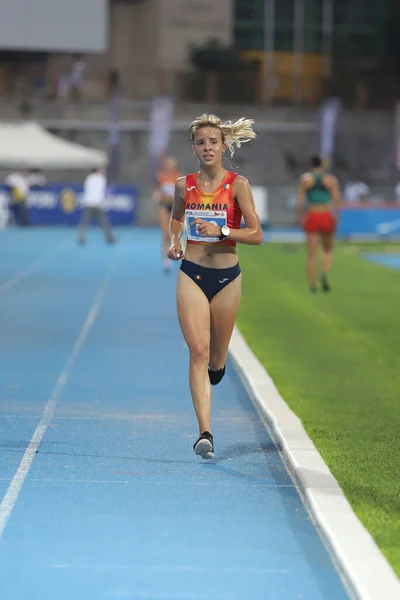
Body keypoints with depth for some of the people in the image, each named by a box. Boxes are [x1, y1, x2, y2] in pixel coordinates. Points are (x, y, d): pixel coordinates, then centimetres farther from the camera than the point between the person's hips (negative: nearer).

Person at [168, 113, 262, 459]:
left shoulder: (237, 184, -6)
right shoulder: (184, 186, 2)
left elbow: (256, 235, -9)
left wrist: (220, 231, -22)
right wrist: (174, 241, 4)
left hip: (227, 277, 0)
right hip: (192, 275, 1)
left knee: (217, 356, 13)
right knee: (198, 351, -12)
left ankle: (215, 367, 53)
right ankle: (205, 433, -15)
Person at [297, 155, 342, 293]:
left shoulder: (304, 179, 1)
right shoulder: (331, 179, 2)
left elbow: (300, 201, -5)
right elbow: (337, 200, -4)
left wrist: (300, 217, 3)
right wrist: (336, 218, 3)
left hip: (311, 217, -1)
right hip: (327, 217, 1)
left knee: (312, 253, 4)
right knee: (328, 249, 19)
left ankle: (313, 286, 1)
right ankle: (325, 274, -8)